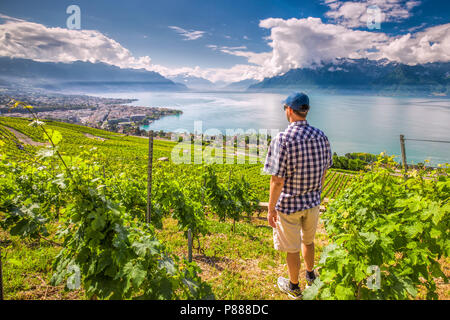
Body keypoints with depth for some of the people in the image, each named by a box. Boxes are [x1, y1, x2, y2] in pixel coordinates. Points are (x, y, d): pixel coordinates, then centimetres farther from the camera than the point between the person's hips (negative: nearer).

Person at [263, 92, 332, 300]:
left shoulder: (282, 140, -24)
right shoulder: (320, 136, -6)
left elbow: (277, 181, -23)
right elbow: (323, 172, 5)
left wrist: (271, 209, -11)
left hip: (289, 204, -5)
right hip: (312, 201, 6)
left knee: (292, 248, 14)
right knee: (308, 240, 28)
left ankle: (293, 287, 35)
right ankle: (310, 275, 50)